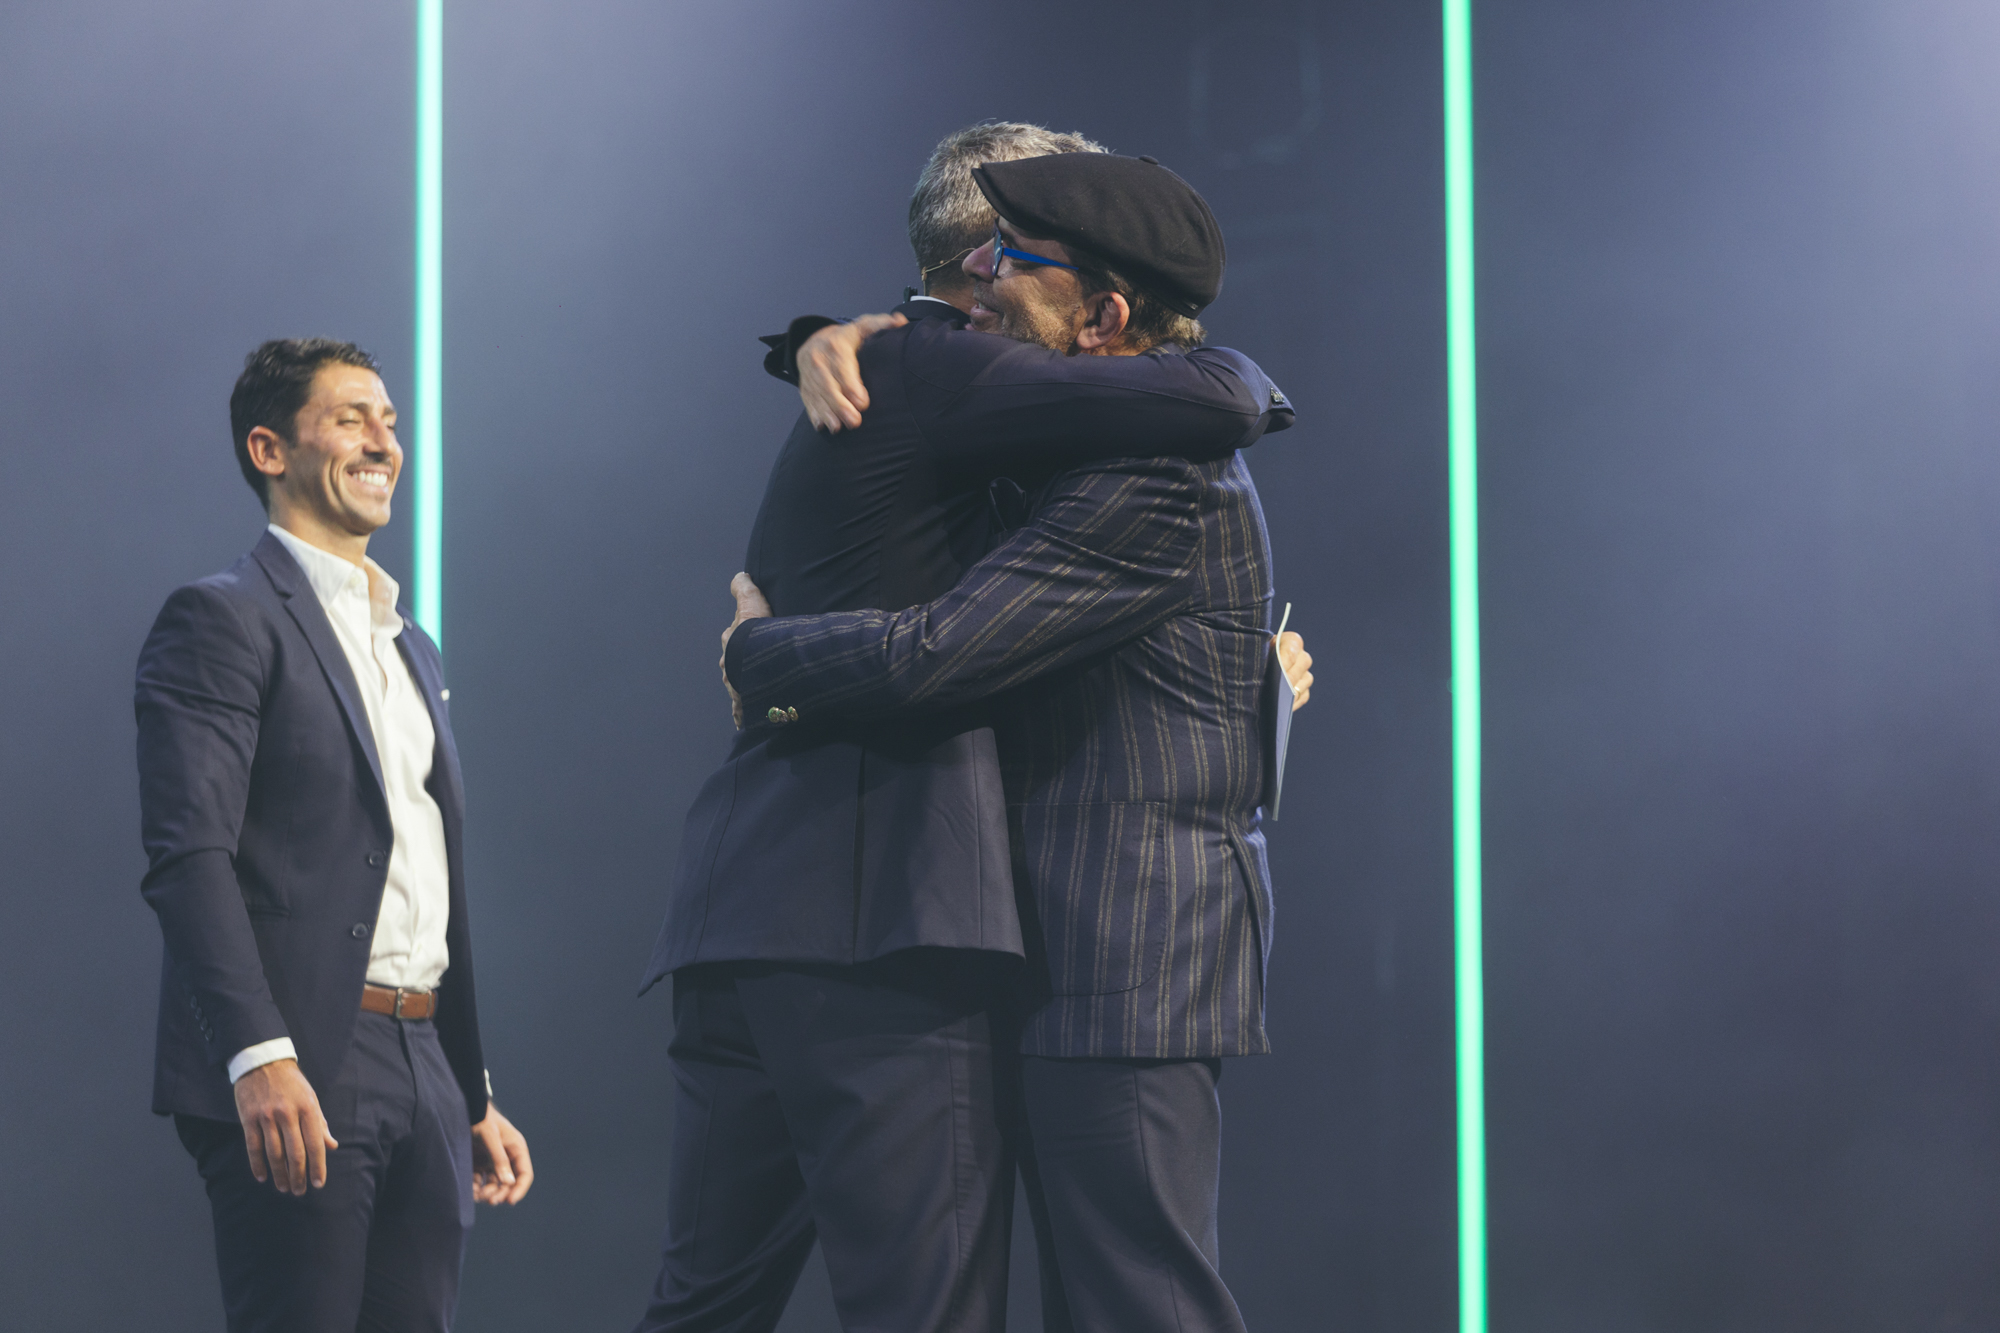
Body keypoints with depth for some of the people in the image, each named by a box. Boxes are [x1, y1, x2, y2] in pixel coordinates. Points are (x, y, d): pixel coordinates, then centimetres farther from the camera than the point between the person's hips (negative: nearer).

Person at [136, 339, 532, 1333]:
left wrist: (475, 1099, 22)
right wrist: (259, 1055, -25)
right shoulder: (221, 620, -3)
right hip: (295, 1078, -8)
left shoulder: (411, 650, 24)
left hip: (422, 1084, 8)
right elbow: (188, 855, -14)